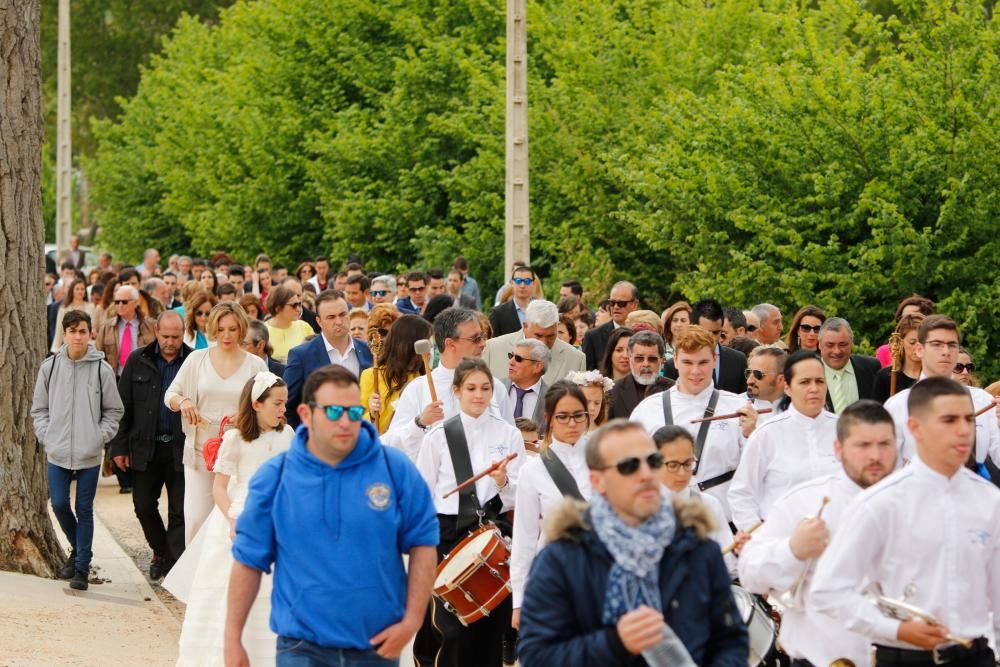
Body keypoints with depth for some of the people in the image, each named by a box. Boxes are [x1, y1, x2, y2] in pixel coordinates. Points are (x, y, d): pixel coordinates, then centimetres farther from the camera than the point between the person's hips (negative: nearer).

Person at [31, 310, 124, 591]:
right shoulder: (49, 367, 2)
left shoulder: (102, 369, -4)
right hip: (58, 452, 2)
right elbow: (39, 409, 11)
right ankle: (77, 549, 27)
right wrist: (47, 436, 0)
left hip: (90, 454, -2)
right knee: (59, 504, 0)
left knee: (84, 510, 1)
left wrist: (101, 437, -6)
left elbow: (113, 410, 5)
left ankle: (82, 568, 7)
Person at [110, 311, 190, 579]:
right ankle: (161, 552, 31)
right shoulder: (138, 361, 1)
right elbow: (123, 405, 4)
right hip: (145, 447, 2)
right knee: (144, 506, 9)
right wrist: (119, 446, 1)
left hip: (181, 448, -2)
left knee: (180, 511, 0)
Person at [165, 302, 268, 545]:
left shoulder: (255, 365, 5)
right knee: (196, 519, -6)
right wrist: (182, 402, -12)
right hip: (200, 450, 1)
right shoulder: (197, 359, 7)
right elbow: (170, 395, 11)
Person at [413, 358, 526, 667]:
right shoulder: (439, 435, 2)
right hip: (448, 533, -2)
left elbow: (518, 497, 4)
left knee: (491, 626, 3)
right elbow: (422, 494, 5)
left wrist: (504, 482, -16)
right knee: (453, 625, -8)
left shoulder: (509, 434, 5)